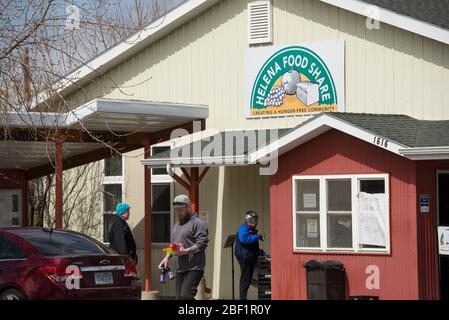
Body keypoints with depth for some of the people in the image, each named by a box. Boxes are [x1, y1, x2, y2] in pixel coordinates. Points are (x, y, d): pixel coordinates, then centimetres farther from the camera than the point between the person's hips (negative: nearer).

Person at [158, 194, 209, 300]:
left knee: (186, 296, -20)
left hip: (194, 268, -9)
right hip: (180, 268, 9)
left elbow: (202, 244, -17)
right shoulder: (177, 224, 21)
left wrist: (185, 251, -25)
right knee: (179, 297, 6)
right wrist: (167, 257, 14)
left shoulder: (197, 223, -8)